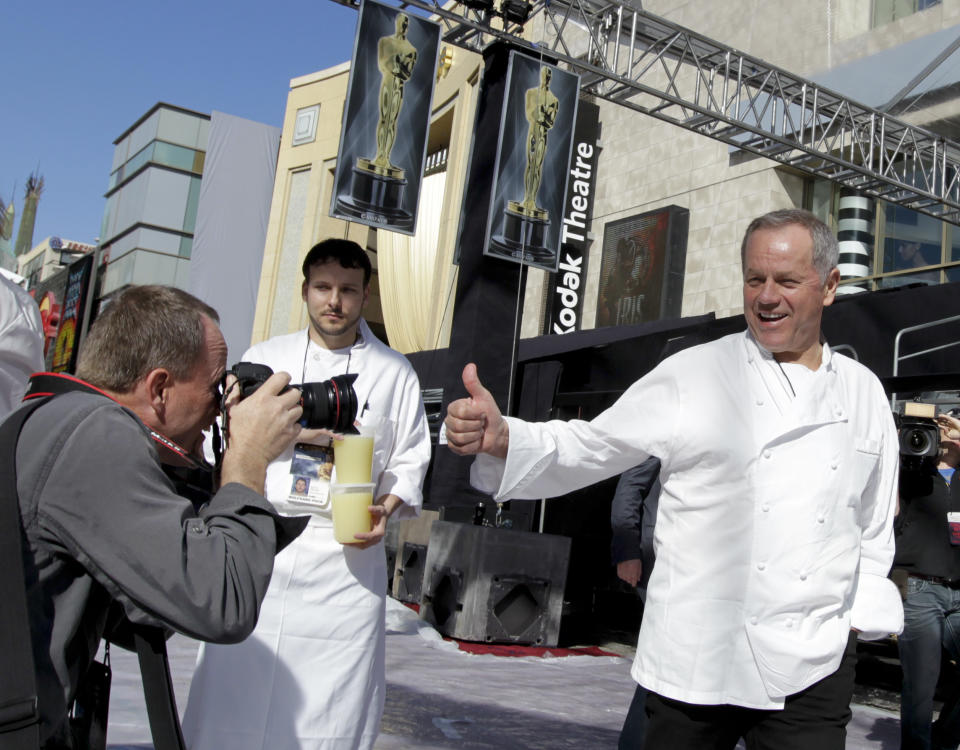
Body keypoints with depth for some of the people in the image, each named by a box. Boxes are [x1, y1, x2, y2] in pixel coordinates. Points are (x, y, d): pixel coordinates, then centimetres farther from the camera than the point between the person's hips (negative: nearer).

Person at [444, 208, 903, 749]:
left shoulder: (864, 392, 9)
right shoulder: (694, 374, -2)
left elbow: (873, 526, 16)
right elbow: (592, 448, -4)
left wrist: (859, 617, 10)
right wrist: (502, 437, -20)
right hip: (695, 659, -2)